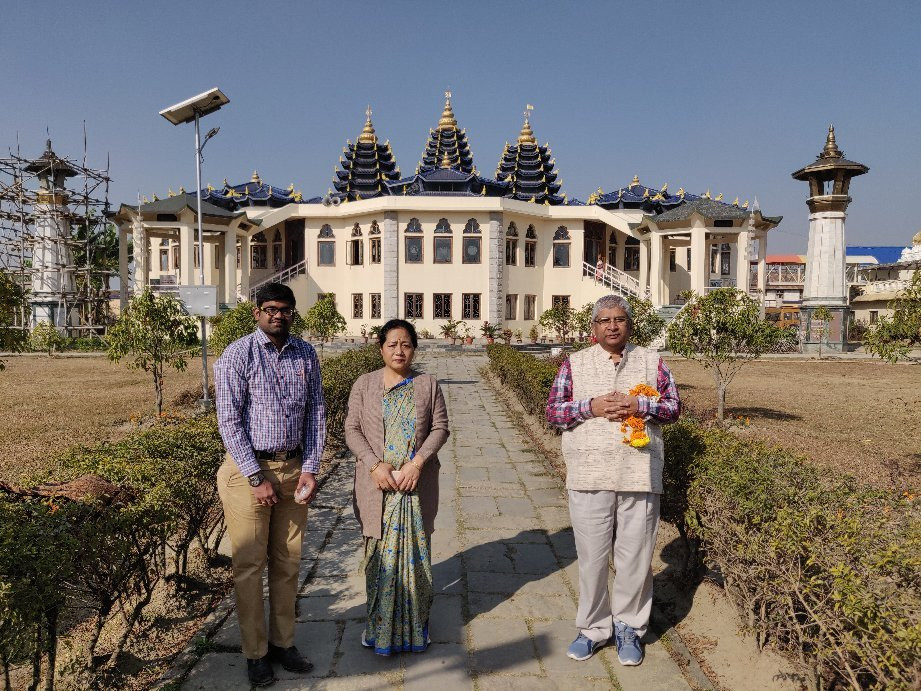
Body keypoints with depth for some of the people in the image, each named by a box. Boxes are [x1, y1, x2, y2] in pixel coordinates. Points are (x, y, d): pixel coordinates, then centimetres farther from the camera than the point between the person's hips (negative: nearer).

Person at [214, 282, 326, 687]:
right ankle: (255, 653, 20)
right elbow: (229, 422, -11)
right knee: (250, 566, 5)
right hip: (248, 469, -4)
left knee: (287, 563, 13)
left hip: (294, 468, 4)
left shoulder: (306, 355, 4)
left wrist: (310, 469, -2)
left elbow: (317, 413, 7)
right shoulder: (238, 355, -8)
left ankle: (283, 643, 28)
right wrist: (257, 478, -14)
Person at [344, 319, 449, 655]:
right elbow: (352, 429, -1)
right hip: (377, 485, 0)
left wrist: (417, 463, -14)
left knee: (415, 549, 8)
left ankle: (415, 625, 24)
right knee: (379, 552, 6)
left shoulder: (428, 384, 3)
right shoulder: (364, 384, 2)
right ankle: (379, 625, 22)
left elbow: (440, 428, -1)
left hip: (417, 485, 0)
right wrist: (375, 465, -14)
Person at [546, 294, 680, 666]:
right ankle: (593, 628, 25)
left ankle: (629, 628, 27)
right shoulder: (574, 363, 6)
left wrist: (639, 406, -12)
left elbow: (674, 406, 6)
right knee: (591, 556, 7)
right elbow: (553, 410, 2)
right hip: (589, 476, 0)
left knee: (635, 556, 8)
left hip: (639, 475, 1)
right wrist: (591, 407, -14)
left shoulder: (651, 360, 9)